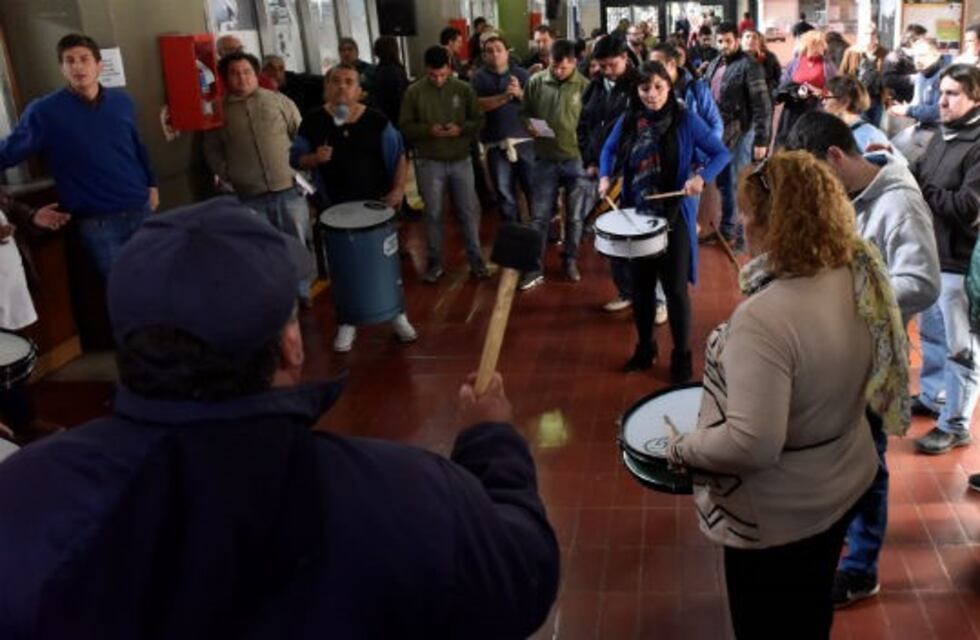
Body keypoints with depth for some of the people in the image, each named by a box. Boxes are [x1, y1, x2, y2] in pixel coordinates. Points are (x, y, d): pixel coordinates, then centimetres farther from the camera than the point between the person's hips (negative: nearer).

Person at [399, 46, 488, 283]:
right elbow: (405, 127, -3)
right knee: (433, 214, 8)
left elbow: (479, 121, 2)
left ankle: (476, 259, 21)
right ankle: (434, 263, 21)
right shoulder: (413, 92, -4)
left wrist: (461, 128, -18)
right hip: (429, 163, -1)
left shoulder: (464, 89, -1)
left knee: (468, 211, 7)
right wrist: (428, 130, -20)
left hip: (461, 161, 1)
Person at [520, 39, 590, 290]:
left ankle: (570, 260, 28)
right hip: (545, 159, 1)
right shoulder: (535, 82, -1)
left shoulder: (585, 86, -6)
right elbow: (525, 114, 10)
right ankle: (534, 268, 12)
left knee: (575, 217, 11)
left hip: (577, 159, -1)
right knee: (539, 216, 4)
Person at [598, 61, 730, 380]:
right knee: (640, 285, 13)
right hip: (637, 214, 4)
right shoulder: (628, 121, 1)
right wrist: (605, 176, -2)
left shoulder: (685, 119, -10)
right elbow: (609, 150, 18)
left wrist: (701, 178, -25)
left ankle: (682, 356, 15)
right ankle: (644, 348, 31)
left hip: (675, 216, -4)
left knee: (675, 288, 0)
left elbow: (721, 153, -7)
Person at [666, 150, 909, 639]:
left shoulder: (765, 318, -36)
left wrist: (681, 449, -20)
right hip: (842, 485, 7)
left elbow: (752, 444, -36)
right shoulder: (862, 276, -9)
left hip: (778, 514, -7)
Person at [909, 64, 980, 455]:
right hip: (930, 251, 9)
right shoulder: (943, 135, 10)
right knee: (930, 332, 23)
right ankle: (931, 397, 41)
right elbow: (918, 175, 9)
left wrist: (922, 189, -15)